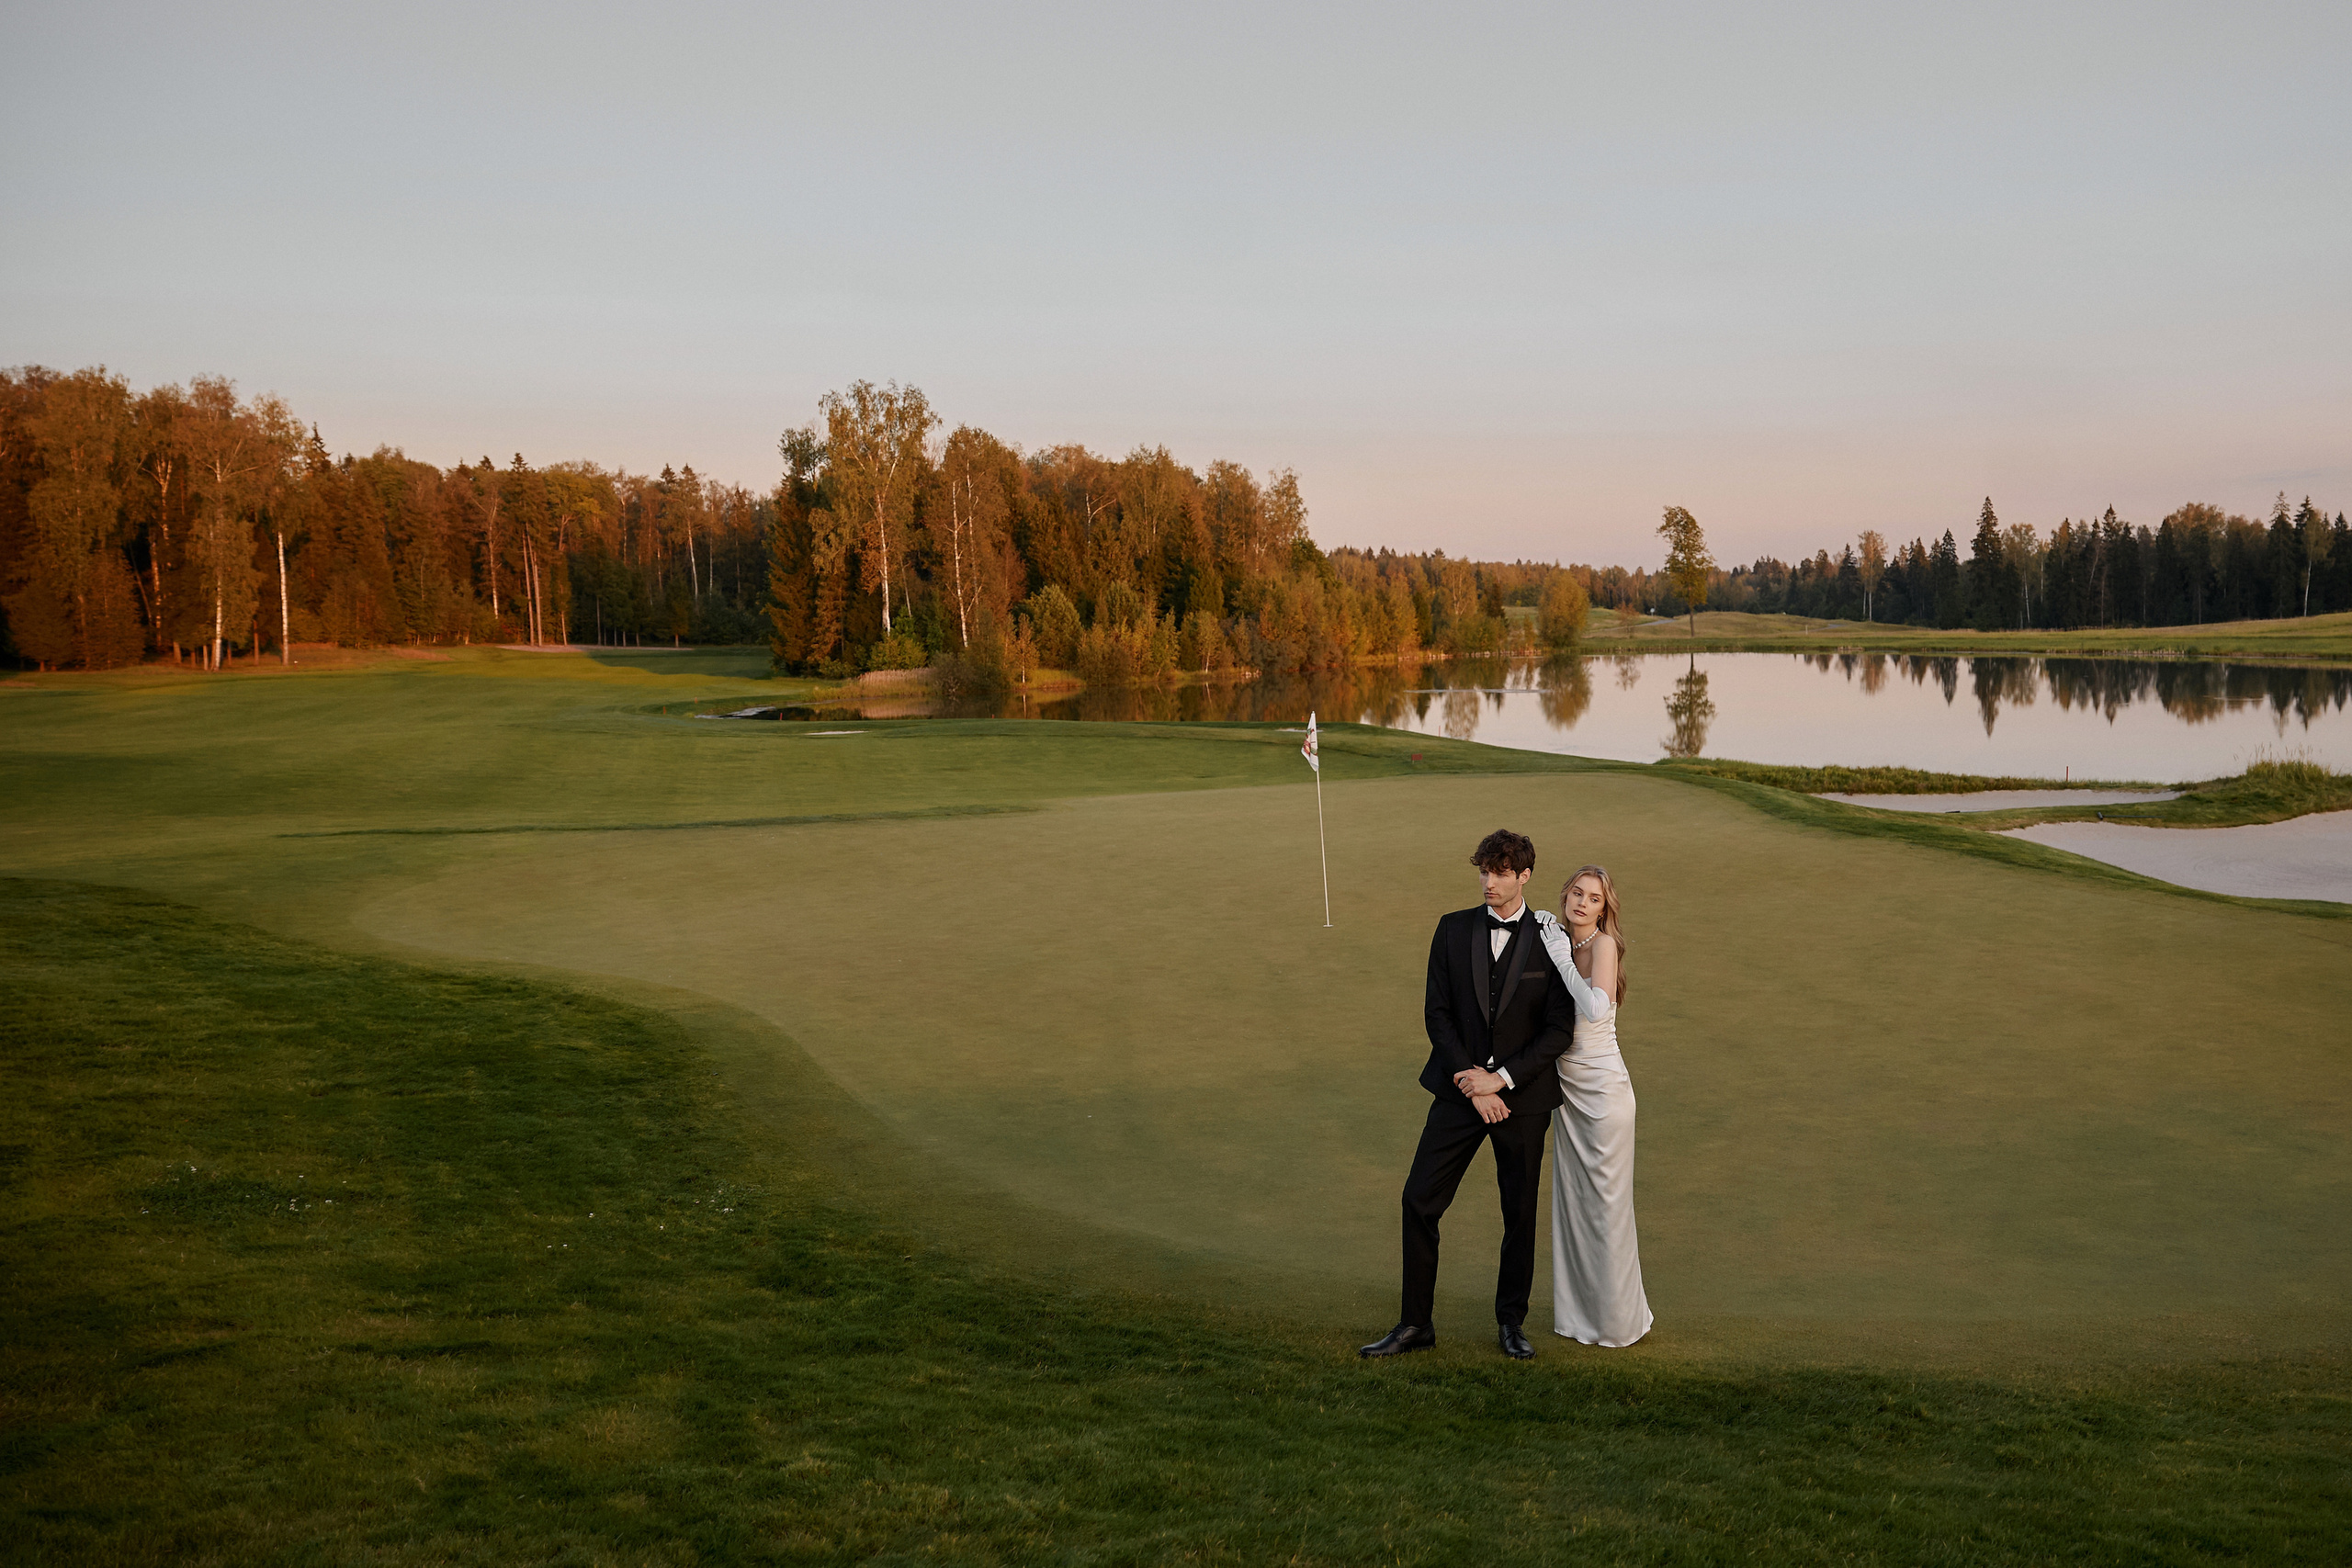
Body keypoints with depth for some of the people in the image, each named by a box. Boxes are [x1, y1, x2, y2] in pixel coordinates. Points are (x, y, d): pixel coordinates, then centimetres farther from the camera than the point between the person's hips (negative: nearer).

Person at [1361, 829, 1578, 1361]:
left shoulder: (1551, 942, -3)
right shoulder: (1453, 930, 2)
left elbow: (1559, 1030, -6)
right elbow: (1437, 1013, 0)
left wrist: (1500, 1078, -13)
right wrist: (1471, 1083, -9)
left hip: (1523, 1096, -1)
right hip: (1461, 1090, 2)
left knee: (1520, 1213, 8)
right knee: (1419, 1200, -2)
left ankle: (1511, 1323, 25)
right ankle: (1415, 1323, 10)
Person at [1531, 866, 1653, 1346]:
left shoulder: (1604, 945, -15)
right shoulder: (1557, 941, 6)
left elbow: (1595, 1008, -30)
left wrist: (1561, 959, -22)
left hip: (1603, 1086, -7)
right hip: (1566, 1084, 8)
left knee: (1606, 1200, 2)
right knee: (1571, 1197, 13)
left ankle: (1617, 1318, 15)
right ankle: (1578, 1312, 24)